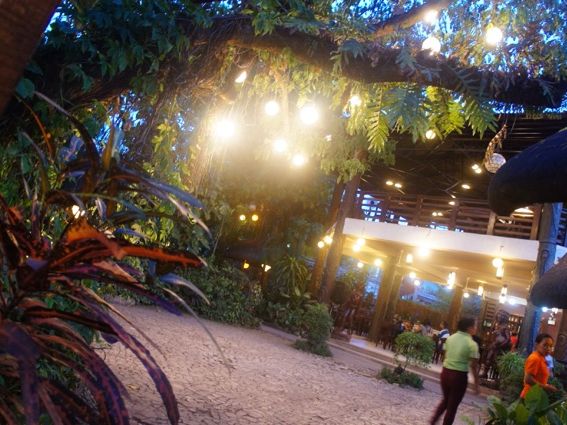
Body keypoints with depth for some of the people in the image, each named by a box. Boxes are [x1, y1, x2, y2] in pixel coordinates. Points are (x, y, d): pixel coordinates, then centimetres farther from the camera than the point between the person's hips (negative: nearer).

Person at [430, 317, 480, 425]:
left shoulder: (450, 338, 4)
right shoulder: (472, 344, -12)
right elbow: (474, 366, -11)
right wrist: (476, 384, -3)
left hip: (445, 372, 6)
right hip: (459, 376, -5)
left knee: (446, 400, 24)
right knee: (452, 406, 9)